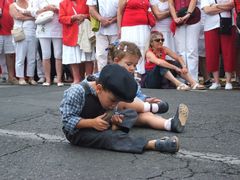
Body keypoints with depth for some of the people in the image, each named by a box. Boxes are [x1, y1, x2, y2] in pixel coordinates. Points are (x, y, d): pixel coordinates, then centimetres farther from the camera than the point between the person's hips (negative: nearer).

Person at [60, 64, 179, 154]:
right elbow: (67, 120, -24)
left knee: (131, 113, 4)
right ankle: (153, 144, -38)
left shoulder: (109, 95, -6)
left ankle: (115, 131, -23)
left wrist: (114, 118, -16)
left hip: (101, 126, 8)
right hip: (78, 132, -7)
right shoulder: (77, 92, -26)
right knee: (109, 137, -34)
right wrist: (92, 122, -33)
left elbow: (112, 112, 8)